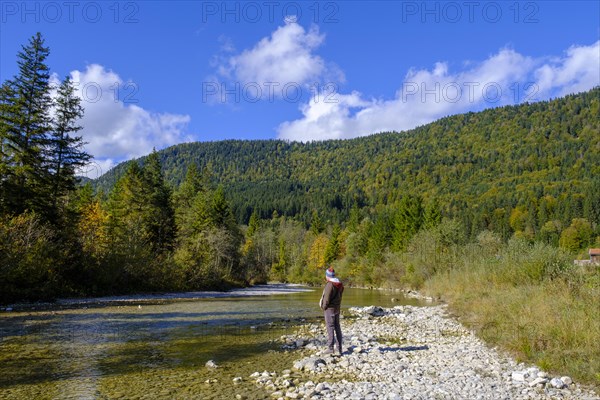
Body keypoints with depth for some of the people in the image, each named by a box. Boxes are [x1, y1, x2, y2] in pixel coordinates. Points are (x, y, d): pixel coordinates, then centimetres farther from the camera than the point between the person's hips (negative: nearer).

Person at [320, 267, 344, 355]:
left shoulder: (330, 285, -19)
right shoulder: (340, 284, 6)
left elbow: (327, 299, -19)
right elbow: (340, 297, 9)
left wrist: (323, 307, -5)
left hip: (330, 309, -8)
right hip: (337, 308, 8)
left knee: (330, 328, -4)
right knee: (337, 327, 13)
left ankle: (330, 348, -2)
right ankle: (339, 347, 18)